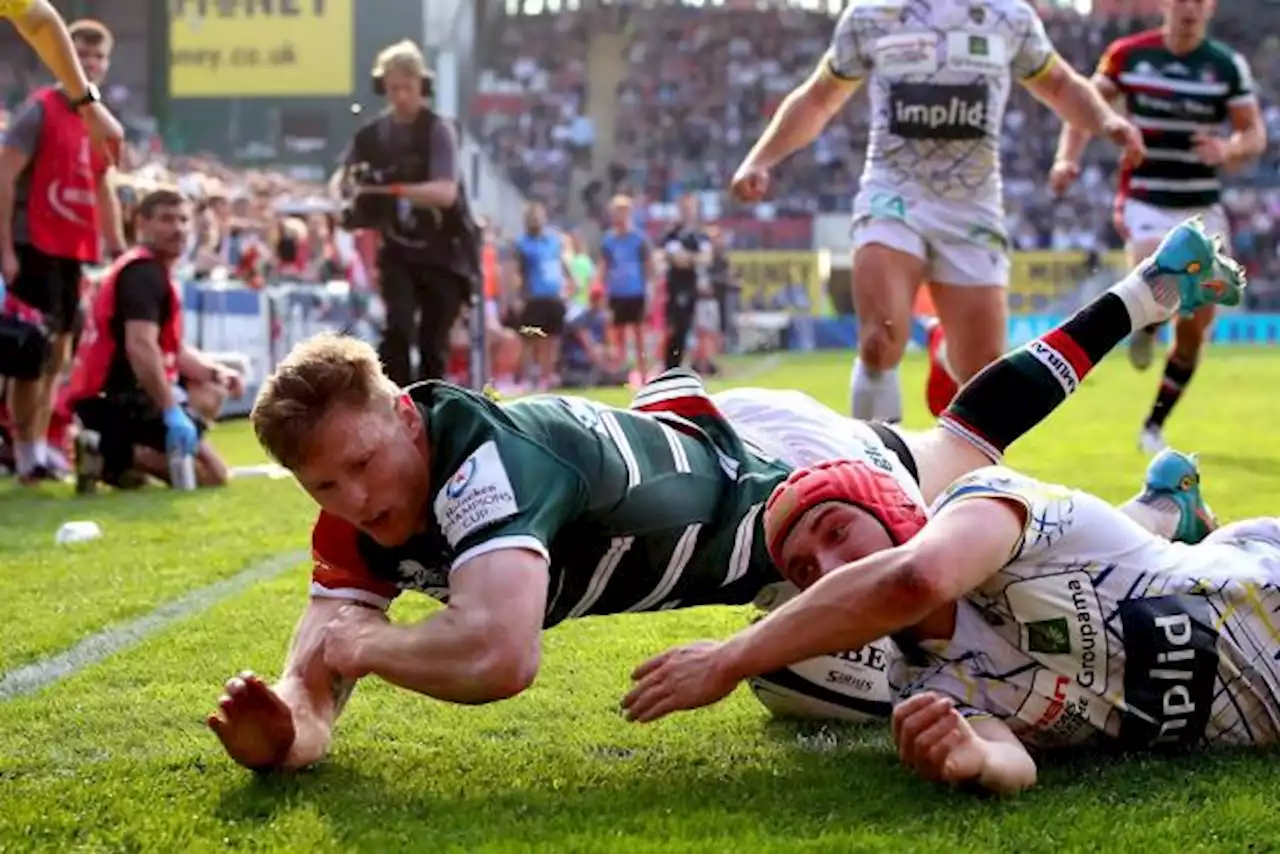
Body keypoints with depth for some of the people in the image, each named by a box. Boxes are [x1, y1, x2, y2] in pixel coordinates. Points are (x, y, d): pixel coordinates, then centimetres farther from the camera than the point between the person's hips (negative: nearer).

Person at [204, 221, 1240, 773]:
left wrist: (367, 643, -40)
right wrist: (282, 727, -43)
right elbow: (314, 687, -19)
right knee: (961, 443, 28)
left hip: (785, 466, -8)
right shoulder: (358, 522, -19)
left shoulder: (487, 456, -43)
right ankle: (1150, 288, 48)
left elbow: (499, 656, -57)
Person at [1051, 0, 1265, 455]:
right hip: (1146, 203, -2)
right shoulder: (1128, 55, -3)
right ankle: (1144, 326, 8)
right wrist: (1068, 157, -10)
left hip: (1203, 210, 2)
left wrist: (1228, 150, -23)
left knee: (1194, 330, 3)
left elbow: (1255, 134, -1)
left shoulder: (1229, 65, -2)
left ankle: (1154, 426, 22)